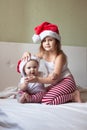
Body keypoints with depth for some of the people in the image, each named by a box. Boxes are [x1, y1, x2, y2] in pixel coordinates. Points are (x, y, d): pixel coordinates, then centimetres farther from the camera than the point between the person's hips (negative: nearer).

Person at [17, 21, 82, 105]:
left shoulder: (60, 56, -21)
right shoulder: (43, 53, 1)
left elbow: (55, 78, -26)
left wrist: (38, 79, -37)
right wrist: (26, 54, -9)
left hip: (66, 81, -9)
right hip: (55, 83, 9)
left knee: (46, 100, -25)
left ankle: (73, 95, -10)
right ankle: (66, 95, 5)